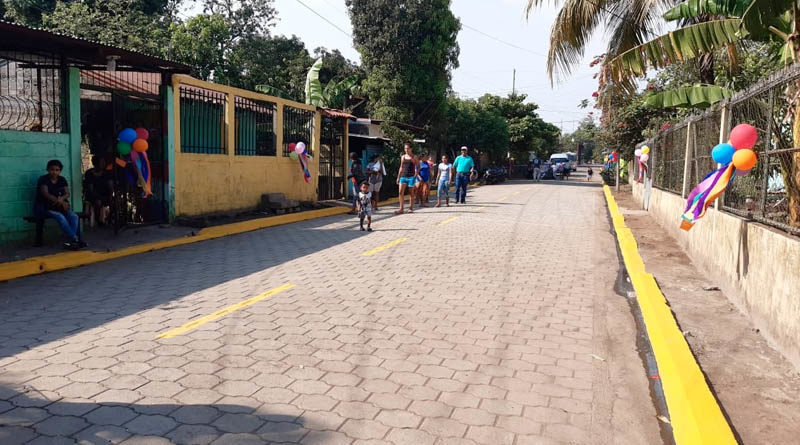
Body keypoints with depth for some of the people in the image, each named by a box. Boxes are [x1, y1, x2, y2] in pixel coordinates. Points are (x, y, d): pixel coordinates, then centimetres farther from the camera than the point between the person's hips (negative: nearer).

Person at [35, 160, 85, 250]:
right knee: (61, 217, -32)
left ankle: (70, 242, -30)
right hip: (45, 207, -5)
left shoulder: (62, 180, 11)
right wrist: (61, 202, -28)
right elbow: (46, 194, -18)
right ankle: (75, 239, -32)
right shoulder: (43, 179, -5)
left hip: (59, 207, 5)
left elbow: (67, 194, 1)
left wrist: (62, 198, -25)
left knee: (74, 216, -22)